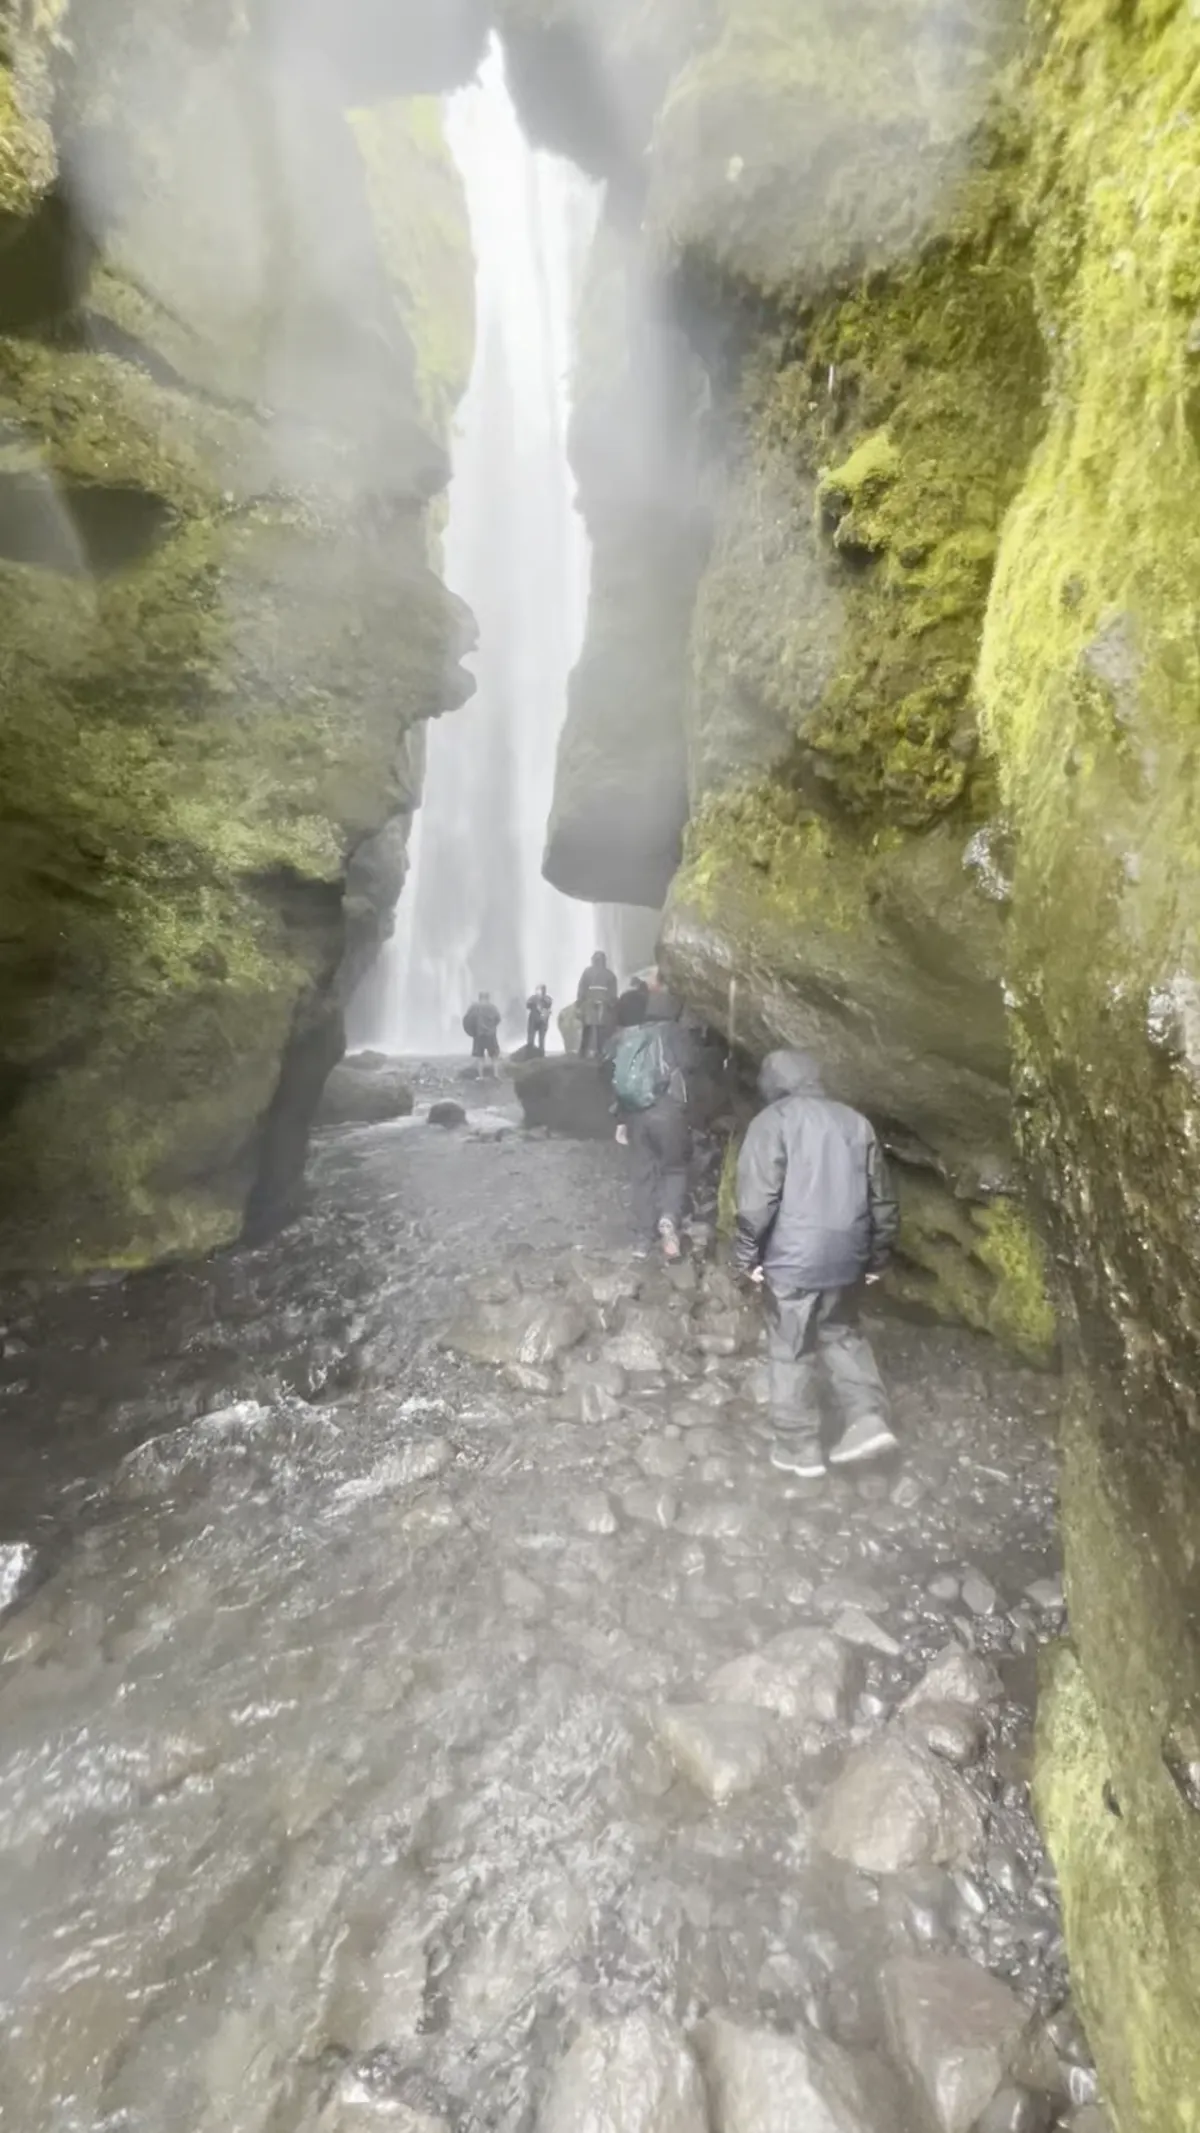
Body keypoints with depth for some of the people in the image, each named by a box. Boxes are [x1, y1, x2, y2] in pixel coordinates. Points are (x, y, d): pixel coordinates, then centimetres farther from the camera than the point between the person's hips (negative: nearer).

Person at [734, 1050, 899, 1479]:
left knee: (792, 1351, 9)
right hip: (847, 1256, 6)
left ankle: (800, 1448, 20)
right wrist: (878, 1256, 20)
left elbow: (757, 1198, -15)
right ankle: (868, 1419, 18)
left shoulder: (774, 1121, -8)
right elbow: (882, 1199, 11)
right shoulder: (856, 1121, 9)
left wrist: (747, 1255, -5)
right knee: (842, 1334, 26)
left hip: (793, 1257, -5)